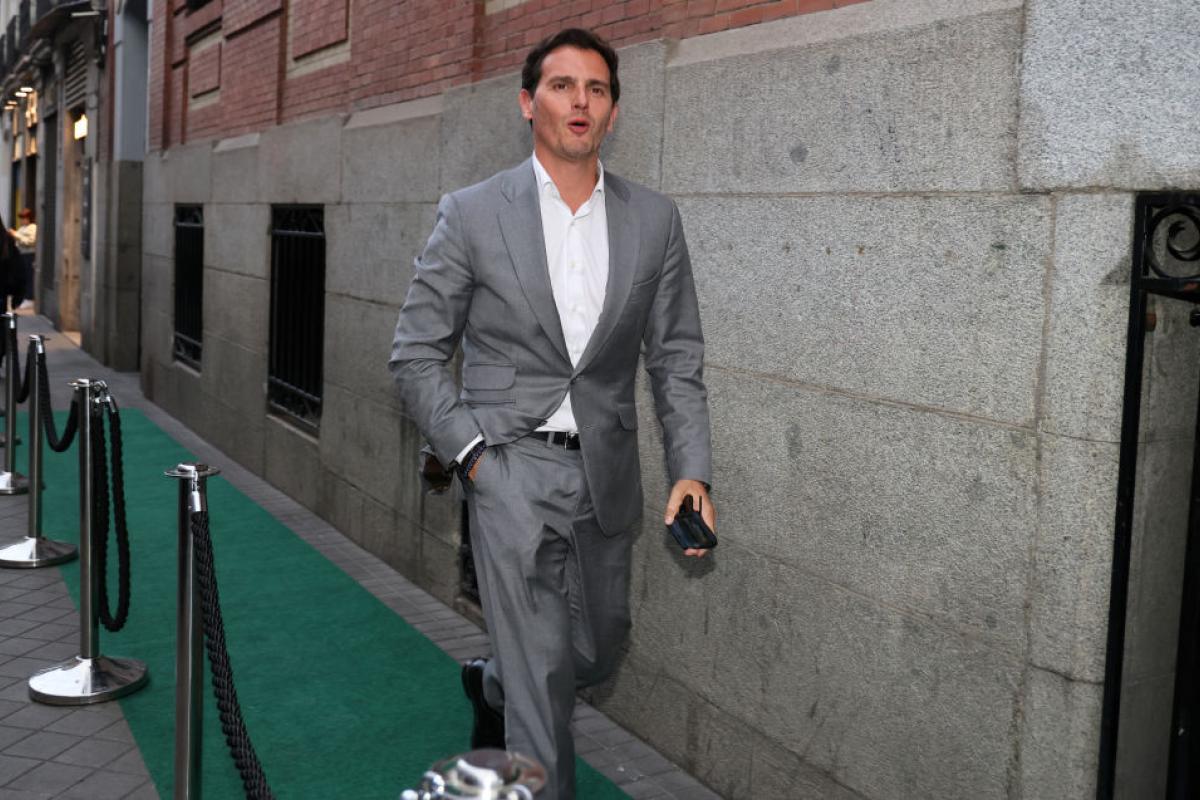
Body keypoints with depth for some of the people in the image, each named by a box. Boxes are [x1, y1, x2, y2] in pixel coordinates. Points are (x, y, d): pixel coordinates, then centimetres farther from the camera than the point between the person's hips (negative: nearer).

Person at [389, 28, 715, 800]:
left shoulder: (655, 219, 3)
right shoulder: (472, 214, -5)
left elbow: (678, 359, 5)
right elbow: (417, 352, 0)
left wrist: (692, 471, -5)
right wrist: (470, 450, -10)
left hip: (607, 475, 4)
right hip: (512, 472, -4)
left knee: (598, 650, 20)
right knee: (544, 672, -4)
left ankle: (492, 686, 51)